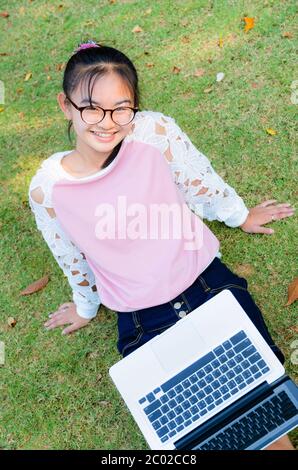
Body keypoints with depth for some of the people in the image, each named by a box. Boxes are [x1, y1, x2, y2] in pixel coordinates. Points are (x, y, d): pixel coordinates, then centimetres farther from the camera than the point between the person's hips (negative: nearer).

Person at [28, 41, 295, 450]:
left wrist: (241, 216, 18)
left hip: (209, 281, 1)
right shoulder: (47, 189, -11)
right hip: (143, 322, 0)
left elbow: (200, 180, 3)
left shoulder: (155, 131, -14)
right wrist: (86, 307, 21)